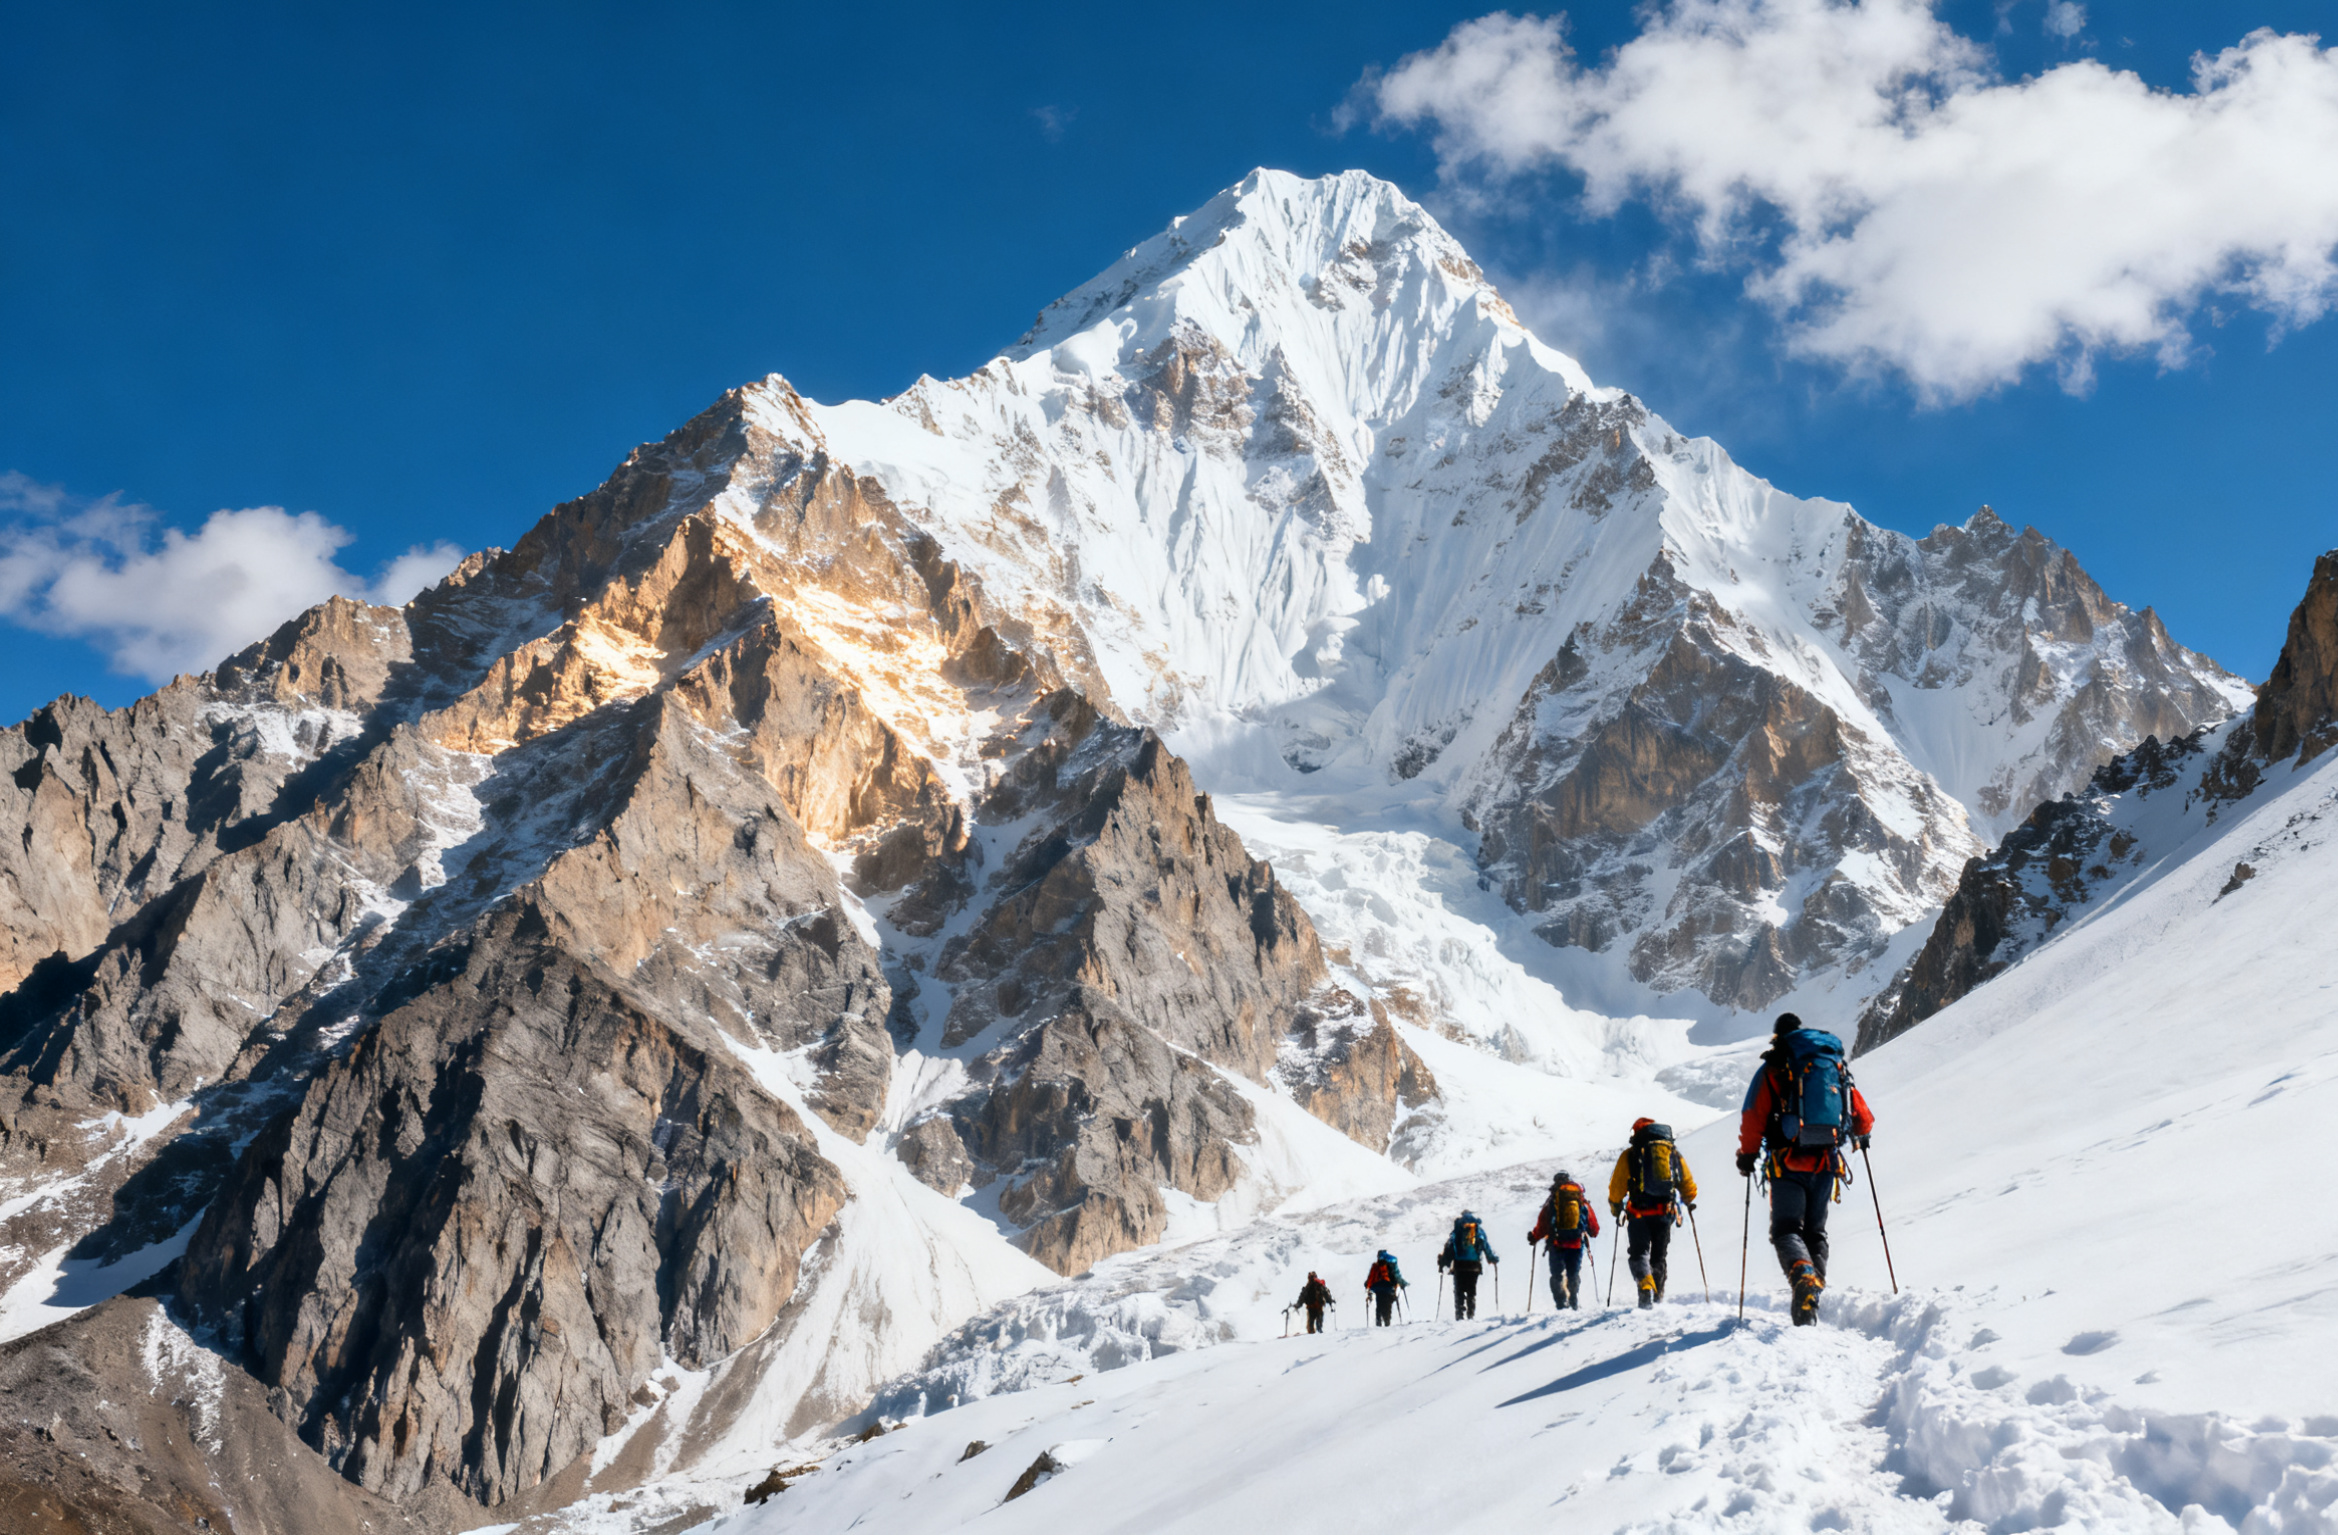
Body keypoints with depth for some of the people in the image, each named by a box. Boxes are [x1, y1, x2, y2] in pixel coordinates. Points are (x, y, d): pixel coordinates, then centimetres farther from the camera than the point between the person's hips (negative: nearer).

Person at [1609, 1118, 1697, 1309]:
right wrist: (1690, 1202, 35)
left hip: (1639, 1213, -3)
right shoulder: (1674, 1151, 13)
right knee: (1658, 1257, 17)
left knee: (1639, 1254, -1)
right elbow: (1688, 1184, 16)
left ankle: (1646, 1288, -26)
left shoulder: (1629, 1155, 5)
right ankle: (1658, 1298, 17)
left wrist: (1616, 1209, 21)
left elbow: (1616, 1188, 4)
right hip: (1665, 1213, 3)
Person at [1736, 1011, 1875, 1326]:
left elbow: (1753, 1120, -7)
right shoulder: (1838, 1067, 13)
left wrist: (1747, 1155, 7)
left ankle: (1804, 1277, -32)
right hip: (1826, 1164, 4)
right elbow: (1864, 1119, 14)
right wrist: (1861, 1136, 37)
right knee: (1815, 1232, 16)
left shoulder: (1773, 1069, 1)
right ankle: (1814, 1297, 4)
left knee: (1787, 1230, -3)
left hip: (1789, 1164, -4)